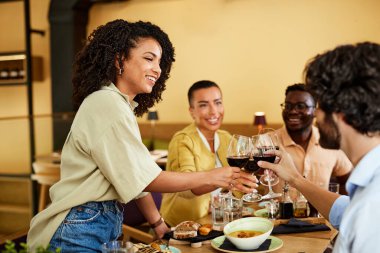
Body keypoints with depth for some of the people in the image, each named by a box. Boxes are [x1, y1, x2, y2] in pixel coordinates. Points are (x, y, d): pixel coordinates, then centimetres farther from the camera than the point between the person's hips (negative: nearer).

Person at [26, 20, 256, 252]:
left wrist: (160, 225, 7)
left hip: (106, 225, 9)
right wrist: (211, 177, -12)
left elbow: (135, 178, 10)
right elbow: (144, 178, -18)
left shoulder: (123, 106, 13)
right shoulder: (106, 104, -17)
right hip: (81, 232, -9)